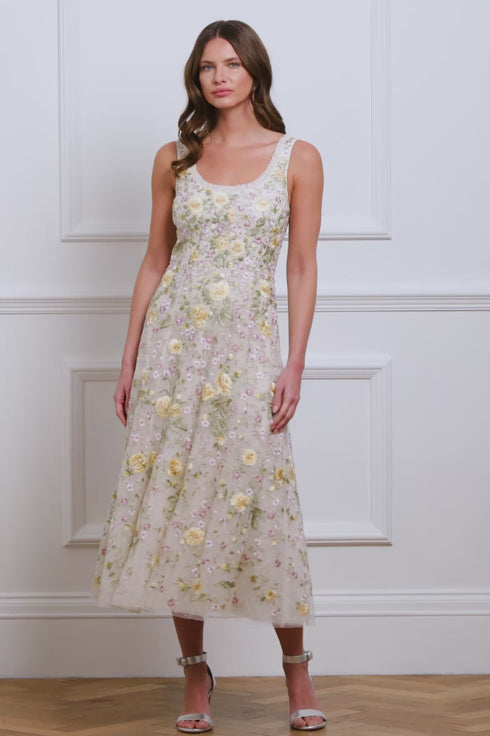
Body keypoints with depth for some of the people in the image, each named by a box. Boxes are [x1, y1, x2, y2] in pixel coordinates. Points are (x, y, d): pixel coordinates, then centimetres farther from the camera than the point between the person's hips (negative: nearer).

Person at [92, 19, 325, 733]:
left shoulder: (297, 158, 2)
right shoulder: (174, 159, 8)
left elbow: (302, 266, 1)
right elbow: (156, 259, 11)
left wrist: (294, 365, -6)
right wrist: (129, 357, 7)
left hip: (248, 346, -2)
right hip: (173, 342, 2)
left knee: (259, 501, -3)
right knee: (172, 499, 2)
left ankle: (296, 667, 15)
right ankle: (195, 673, 14)